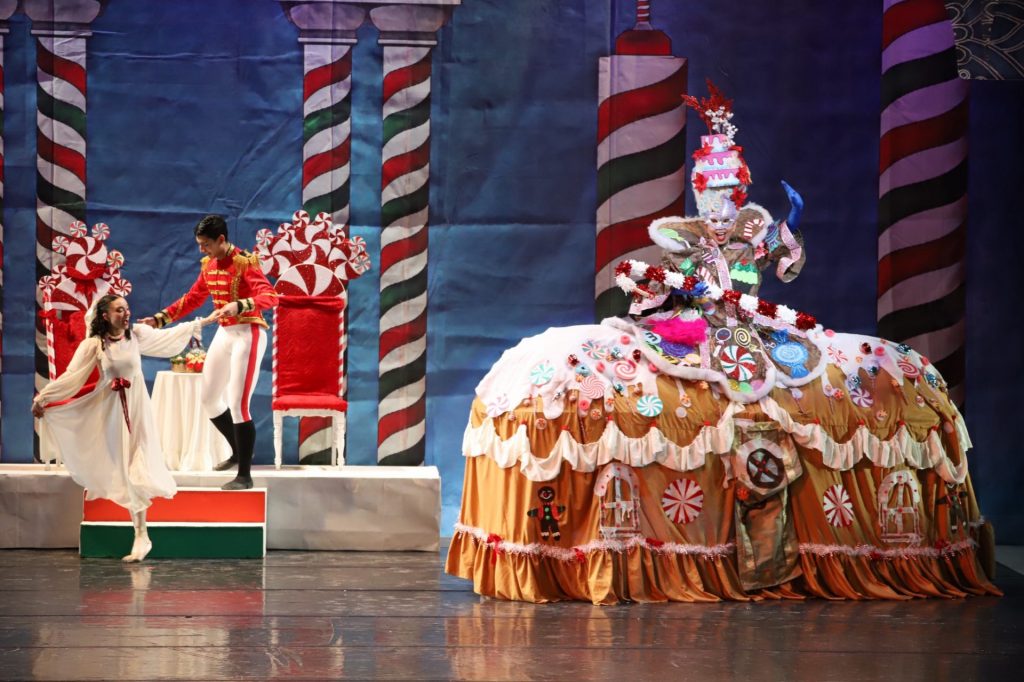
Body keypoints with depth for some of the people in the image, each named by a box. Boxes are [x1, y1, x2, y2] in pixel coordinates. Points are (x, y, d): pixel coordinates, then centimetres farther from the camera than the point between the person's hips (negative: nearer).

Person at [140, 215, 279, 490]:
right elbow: (191, 299, 20)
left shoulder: (244, 262, -16)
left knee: (237, 404, -12)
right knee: (209, 399, 13)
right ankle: (238, 452, 32)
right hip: (224, 333, 9)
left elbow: (270, 296, -28)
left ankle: (245, 475, -4)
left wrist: (238, 305, -43)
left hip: (247, 334, -9)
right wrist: (159, 319, 13)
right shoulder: (209, 265, 9)